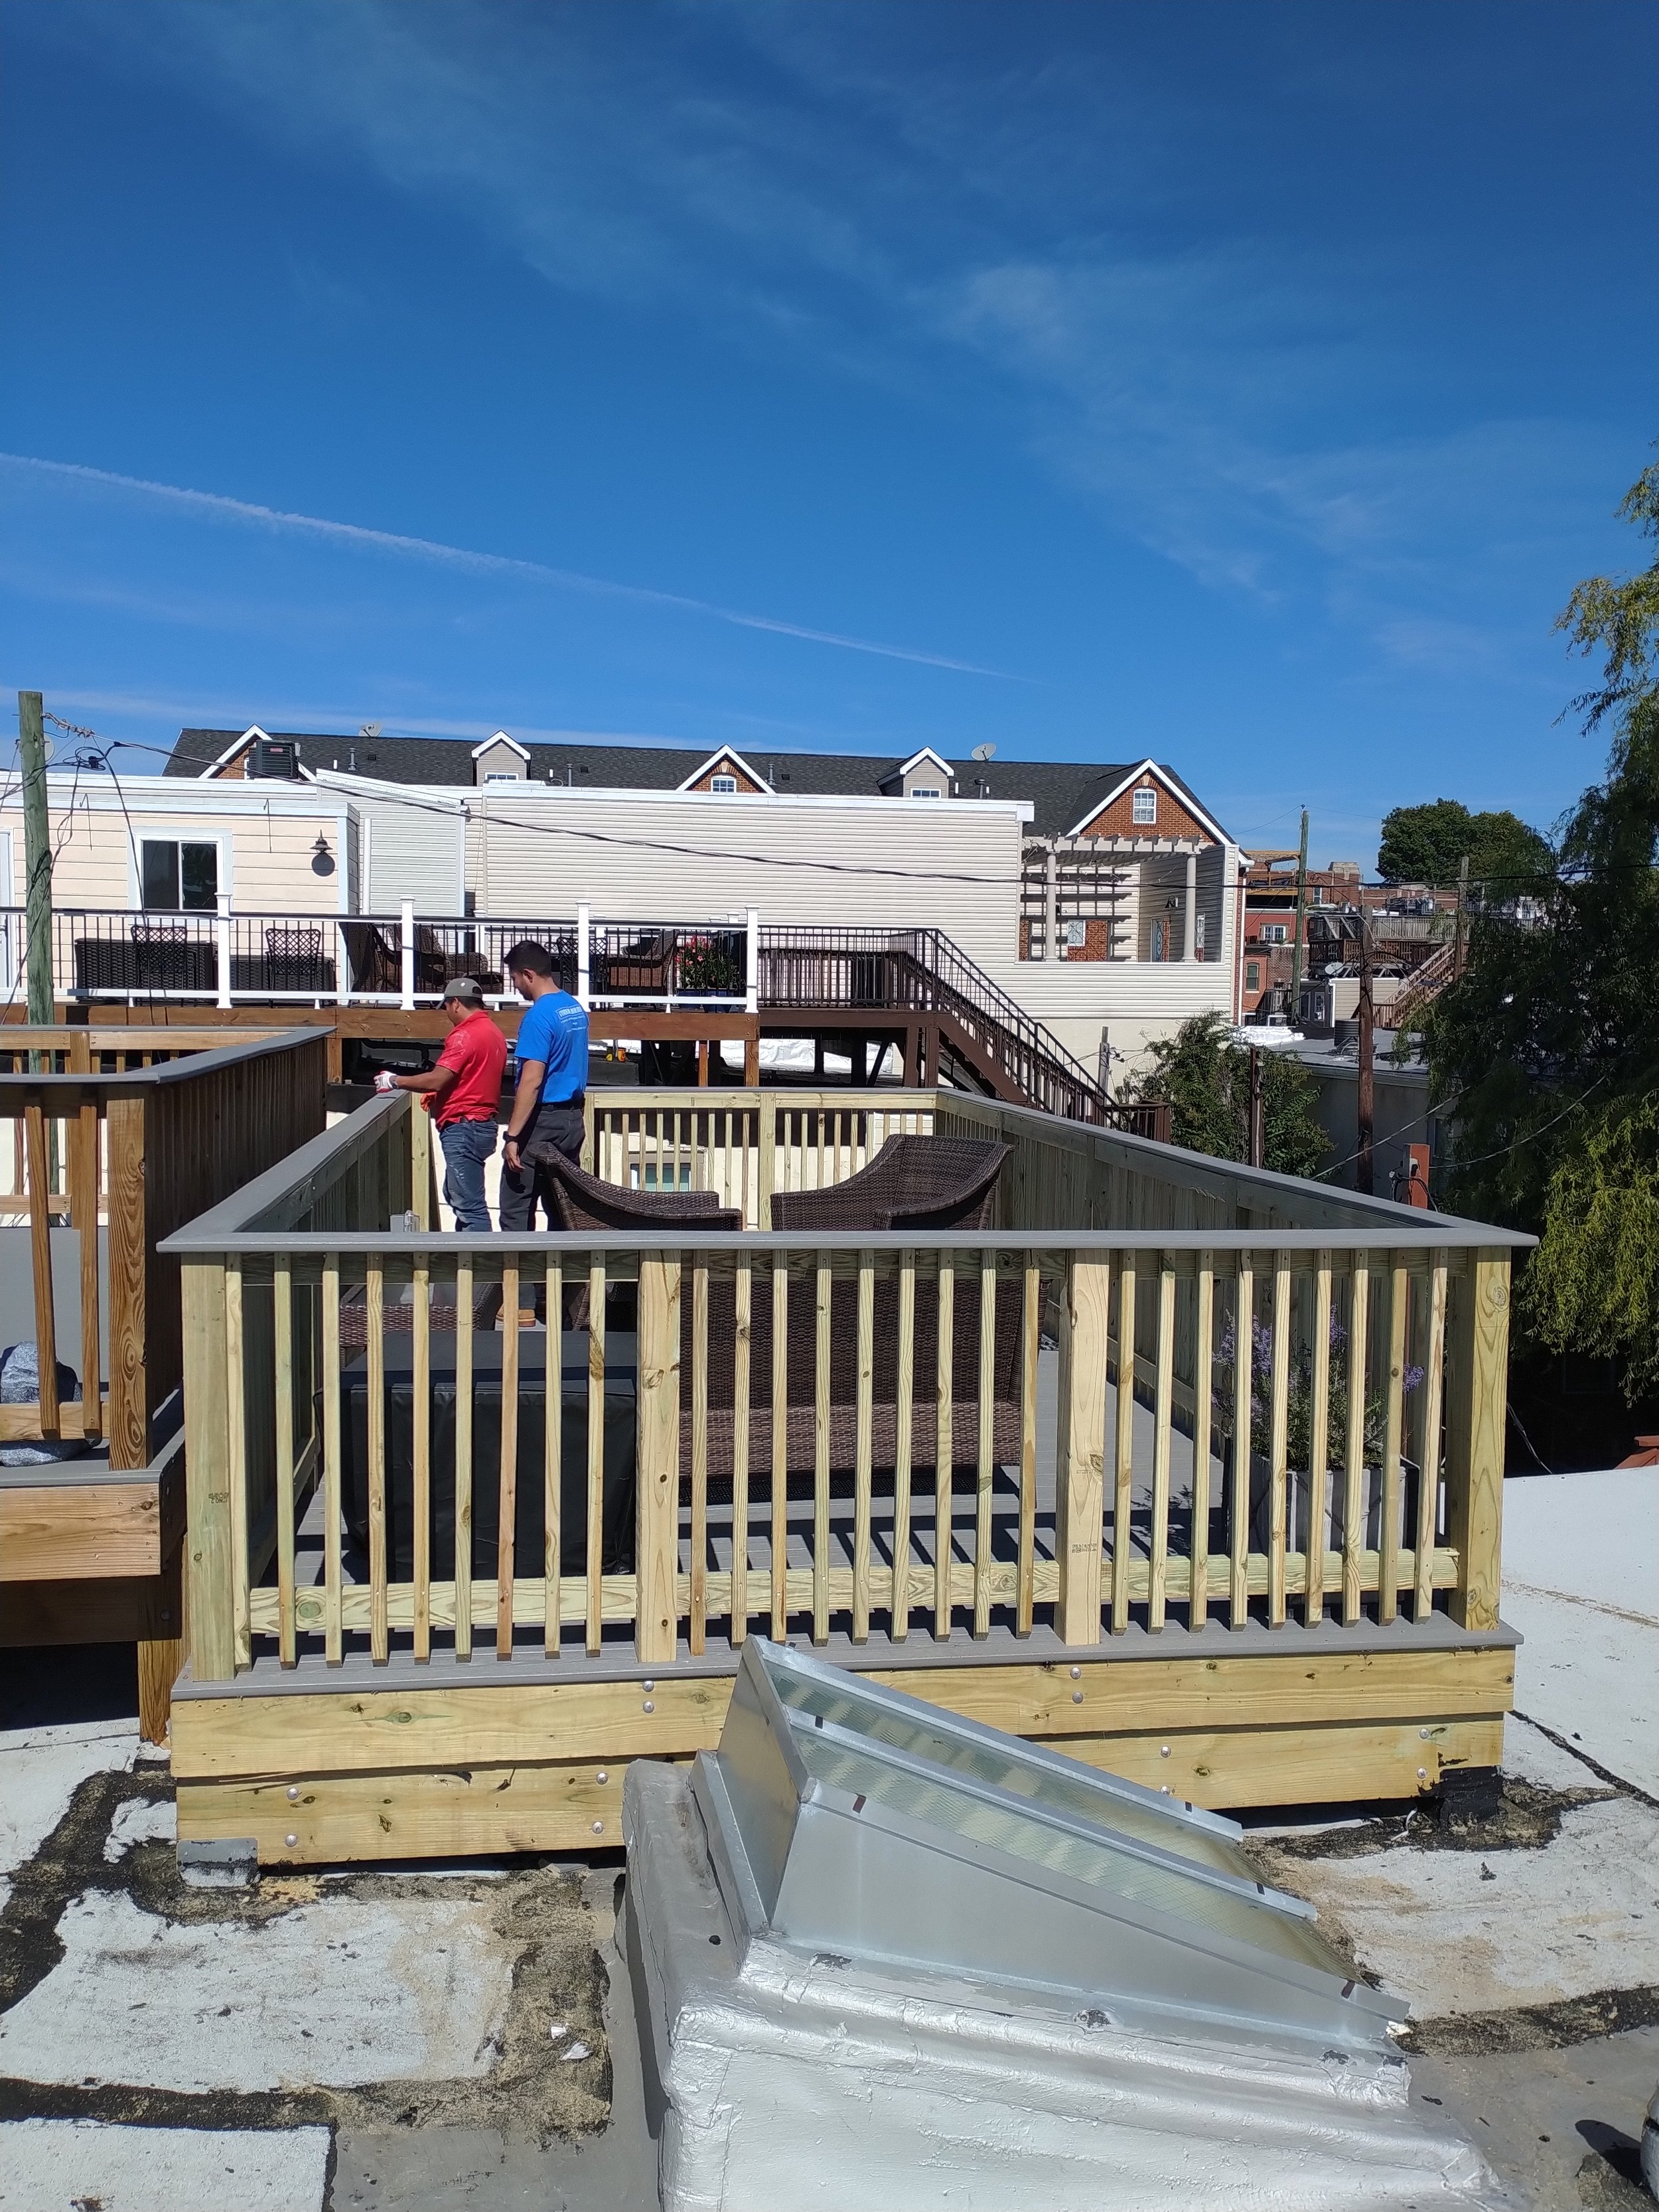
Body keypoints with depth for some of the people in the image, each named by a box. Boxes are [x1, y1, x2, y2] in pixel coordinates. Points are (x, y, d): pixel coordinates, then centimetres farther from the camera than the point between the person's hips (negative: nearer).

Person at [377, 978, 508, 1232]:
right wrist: (439, 1094, 19)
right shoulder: (493, 1032, 14)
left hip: (464, 1127, -10)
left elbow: (436, 1080, -22)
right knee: (456, 1194, 21)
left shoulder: (465, 1035, -16)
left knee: (469, 1204, -8)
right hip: (483, 1123, 10)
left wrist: (395, 1081, -9)